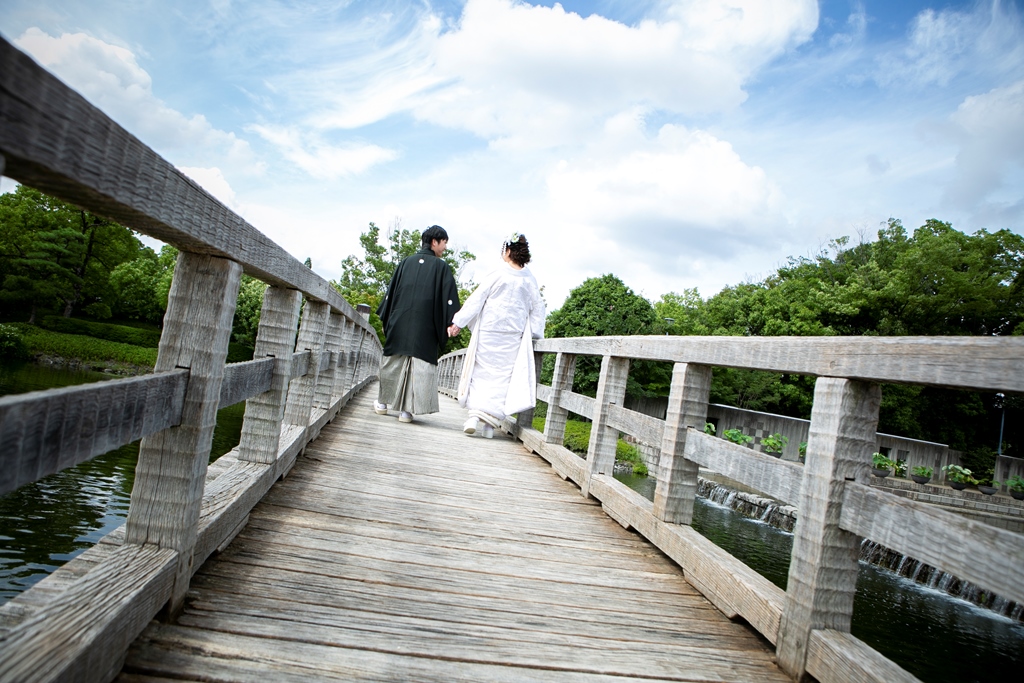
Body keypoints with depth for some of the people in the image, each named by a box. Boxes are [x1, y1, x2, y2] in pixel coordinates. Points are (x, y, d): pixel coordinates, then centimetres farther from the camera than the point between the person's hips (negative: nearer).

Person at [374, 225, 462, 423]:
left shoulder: (406, 263, 9)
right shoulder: (441, 267, -1)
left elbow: (391, 290, 10)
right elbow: (449, 297, -7)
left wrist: (386, 316, 15)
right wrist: (452, 322, -8)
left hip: (400, 321, 4)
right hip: (425, 324, -4)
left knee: (393, 360, 13)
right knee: (421, 363, 0)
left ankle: (382, 403, 22)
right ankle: (407, 409, -2)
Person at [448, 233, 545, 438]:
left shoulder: (497, 275, -6)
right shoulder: (530, 280, 3)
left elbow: (476, 300, -5)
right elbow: (537, 309, 7)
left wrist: (458, 322, -2)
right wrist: (533, 334, 13)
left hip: (488, 334, -2)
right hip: (513, 339, 2)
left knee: (482, 373, 6)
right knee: (502, 377, 6)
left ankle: (474, 416, -5)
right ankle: (490, 422, 2)